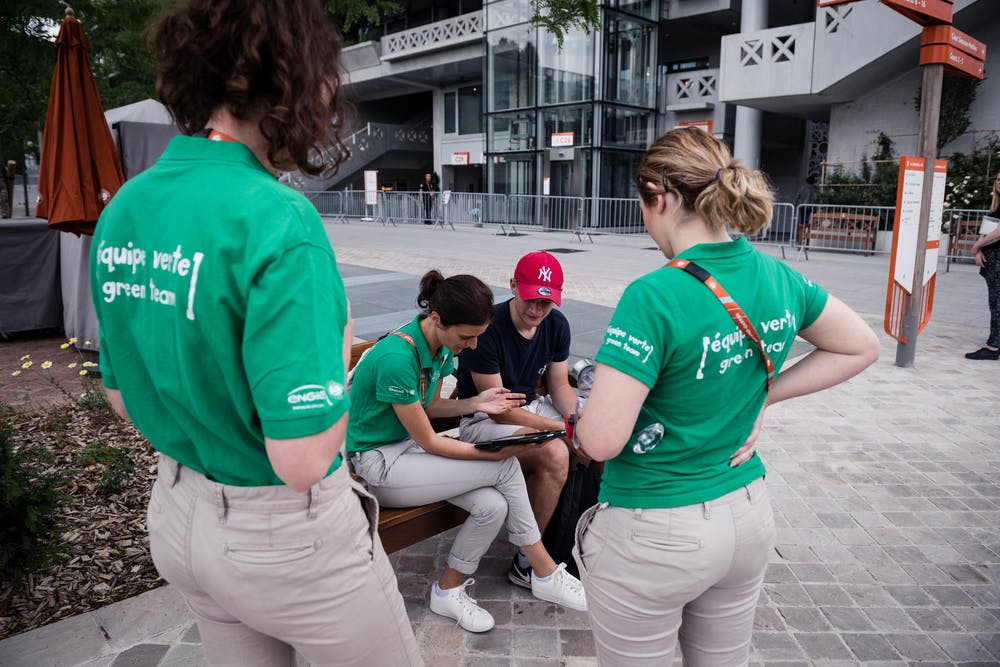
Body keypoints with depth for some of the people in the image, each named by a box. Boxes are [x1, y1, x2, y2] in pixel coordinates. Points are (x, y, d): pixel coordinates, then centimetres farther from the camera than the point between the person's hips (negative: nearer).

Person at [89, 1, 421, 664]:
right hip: (285, 534, -7)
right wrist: (339, 356, -12)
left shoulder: (122, 210, -2)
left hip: (177, 515, 7)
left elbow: (124, 398, 8)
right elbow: (304, 461, -27)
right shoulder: (277, 220, -27)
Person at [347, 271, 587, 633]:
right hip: (376, 462, -8)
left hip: (407, 445, 8)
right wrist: (494, 453, -21)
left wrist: (474, 403, -6)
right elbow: (429, 443, -20)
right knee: (507, 467, -18)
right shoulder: (397, 357, -28)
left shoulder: (441, 345, -1)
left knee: (493, 505, -16)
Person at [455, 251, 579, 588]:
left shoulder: (557, 325, -1)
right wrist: (560, 427, -27)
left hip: (531, 407, 7)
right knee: (554, 454, -31)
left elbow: (559, 385, 7)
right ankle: (526, 562, -15)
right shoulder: (487, 328, -23)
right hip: (484, 421, -7)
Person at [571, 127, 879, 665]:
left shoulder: (655, 297, -26)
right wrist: (761, 397, 6)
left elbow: (601, 439, -27)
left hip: (654, 536, -6)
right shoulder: (779, 279, -4)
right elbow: (860, 346, 12)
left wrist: (581, 424, -4)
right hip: (749, 519, 7)